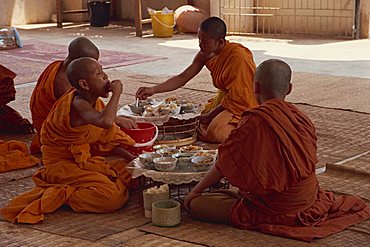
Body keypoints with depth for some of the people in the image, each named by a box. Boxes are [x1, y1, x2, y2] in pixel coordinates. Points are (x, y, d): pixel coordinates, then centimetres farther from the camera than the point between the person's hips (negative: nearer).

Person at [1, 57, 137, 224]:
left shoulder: (95, 102, 5)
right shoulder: (78, 104, -24)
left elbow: (106, 140, 16)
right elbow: (105, 121, -45)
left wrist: (130, 158, 7)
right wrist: (116, 94, -30)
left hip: (84, 161, 10)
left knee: (129, 172, 12)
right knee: (112, 197, -24)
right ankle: (58, 197, -12)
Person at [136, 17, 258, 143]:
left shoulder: (237, 57, -26)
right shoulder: (206, 54, -3)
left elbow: (236, 97, -23)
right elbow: (182, 78, 2)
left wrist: (209, 116, -15)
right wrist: (153, 89, -9)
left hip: (242, 103, -9)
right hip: (224, 98, 9)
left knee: (214, 133, -27)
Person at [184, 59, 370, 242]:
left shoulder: (255, 121, -24)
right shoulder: (302, 118, -3)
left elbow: (225, 164, -14)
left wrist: (196, 191, 2)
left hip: (273, 211, -7)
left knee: (194, 203, -8)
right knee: (229, 192, 30)